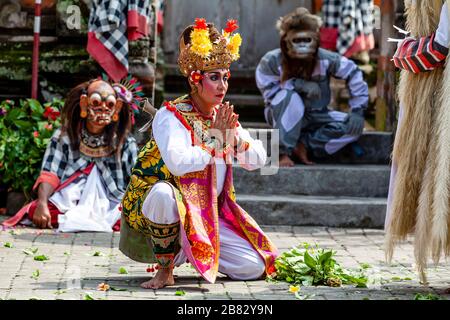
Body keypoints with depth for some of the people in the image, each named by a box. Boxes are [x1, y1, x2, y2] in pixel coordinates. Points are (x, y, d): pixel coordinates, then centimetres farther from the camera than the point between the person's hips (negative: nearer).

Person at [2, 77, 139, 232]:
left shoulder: (126, 144, 6)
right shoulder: (63, 137, 5)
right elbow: (50, 174, -5)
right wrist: (42, 204, -23)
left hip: (112, 206, 0)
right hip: (67, 205, 0)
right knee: (34, 210, -28)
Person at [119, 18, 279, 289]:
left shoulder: (223, 117, 7)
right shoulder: (171, 116, -13)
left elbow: (258, 160, 4)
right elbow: (178, 163, -31)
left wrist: (234, 134, -13)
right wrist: (216, 139, -19)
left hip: (209, 215, 6)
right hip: (170, 208, -6)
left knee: (255, 267, -7)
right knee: (163, 193, -41)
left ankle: (187, 250, 16)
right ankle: (165, 268, -19)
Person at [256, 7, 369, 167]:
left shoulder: (325, 59, -19)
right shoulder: (272, 61, -22)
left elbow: (354, 75, -12)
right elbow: (268, 91, -20)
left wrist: (357, 111, -19)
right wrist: (299, 85, -32)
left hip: (315, 116, 3)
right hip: (283, 116, -3)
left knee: (353, 126, -20)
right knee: (290, 97, -38)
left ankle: (303, 145, -12)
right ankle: (283, 152, -25)